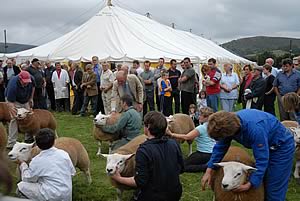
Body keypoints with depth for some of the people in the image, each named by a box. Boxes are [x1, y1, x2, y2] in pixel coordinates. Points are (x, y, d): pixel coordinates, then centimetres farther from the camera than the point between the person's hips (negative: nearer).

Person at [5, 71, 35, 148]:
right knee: (15, 119, -17)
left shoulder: (31, 79, -25)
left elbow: (33, 87, 1)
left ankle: (29, 138, 22)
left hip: (26, 100, 6)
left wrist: (31, 98, 2)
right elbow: (10, 102, -37)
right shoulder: (13, 85, -39)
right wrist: (14, 114, -47)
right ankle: (11, 143, -16)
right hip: (14, 100, -6)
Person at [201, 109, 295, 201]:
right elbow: (220, 147, -6)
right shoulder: (230, 122, -17)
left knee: (274, 189, -5)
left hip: (282, 146, -7)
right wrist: (209, 171, -10)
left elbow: (262, 159, -34)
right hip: (264, 145, 7)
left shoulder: (255, 129, -41)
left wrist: (250, 184, -34)